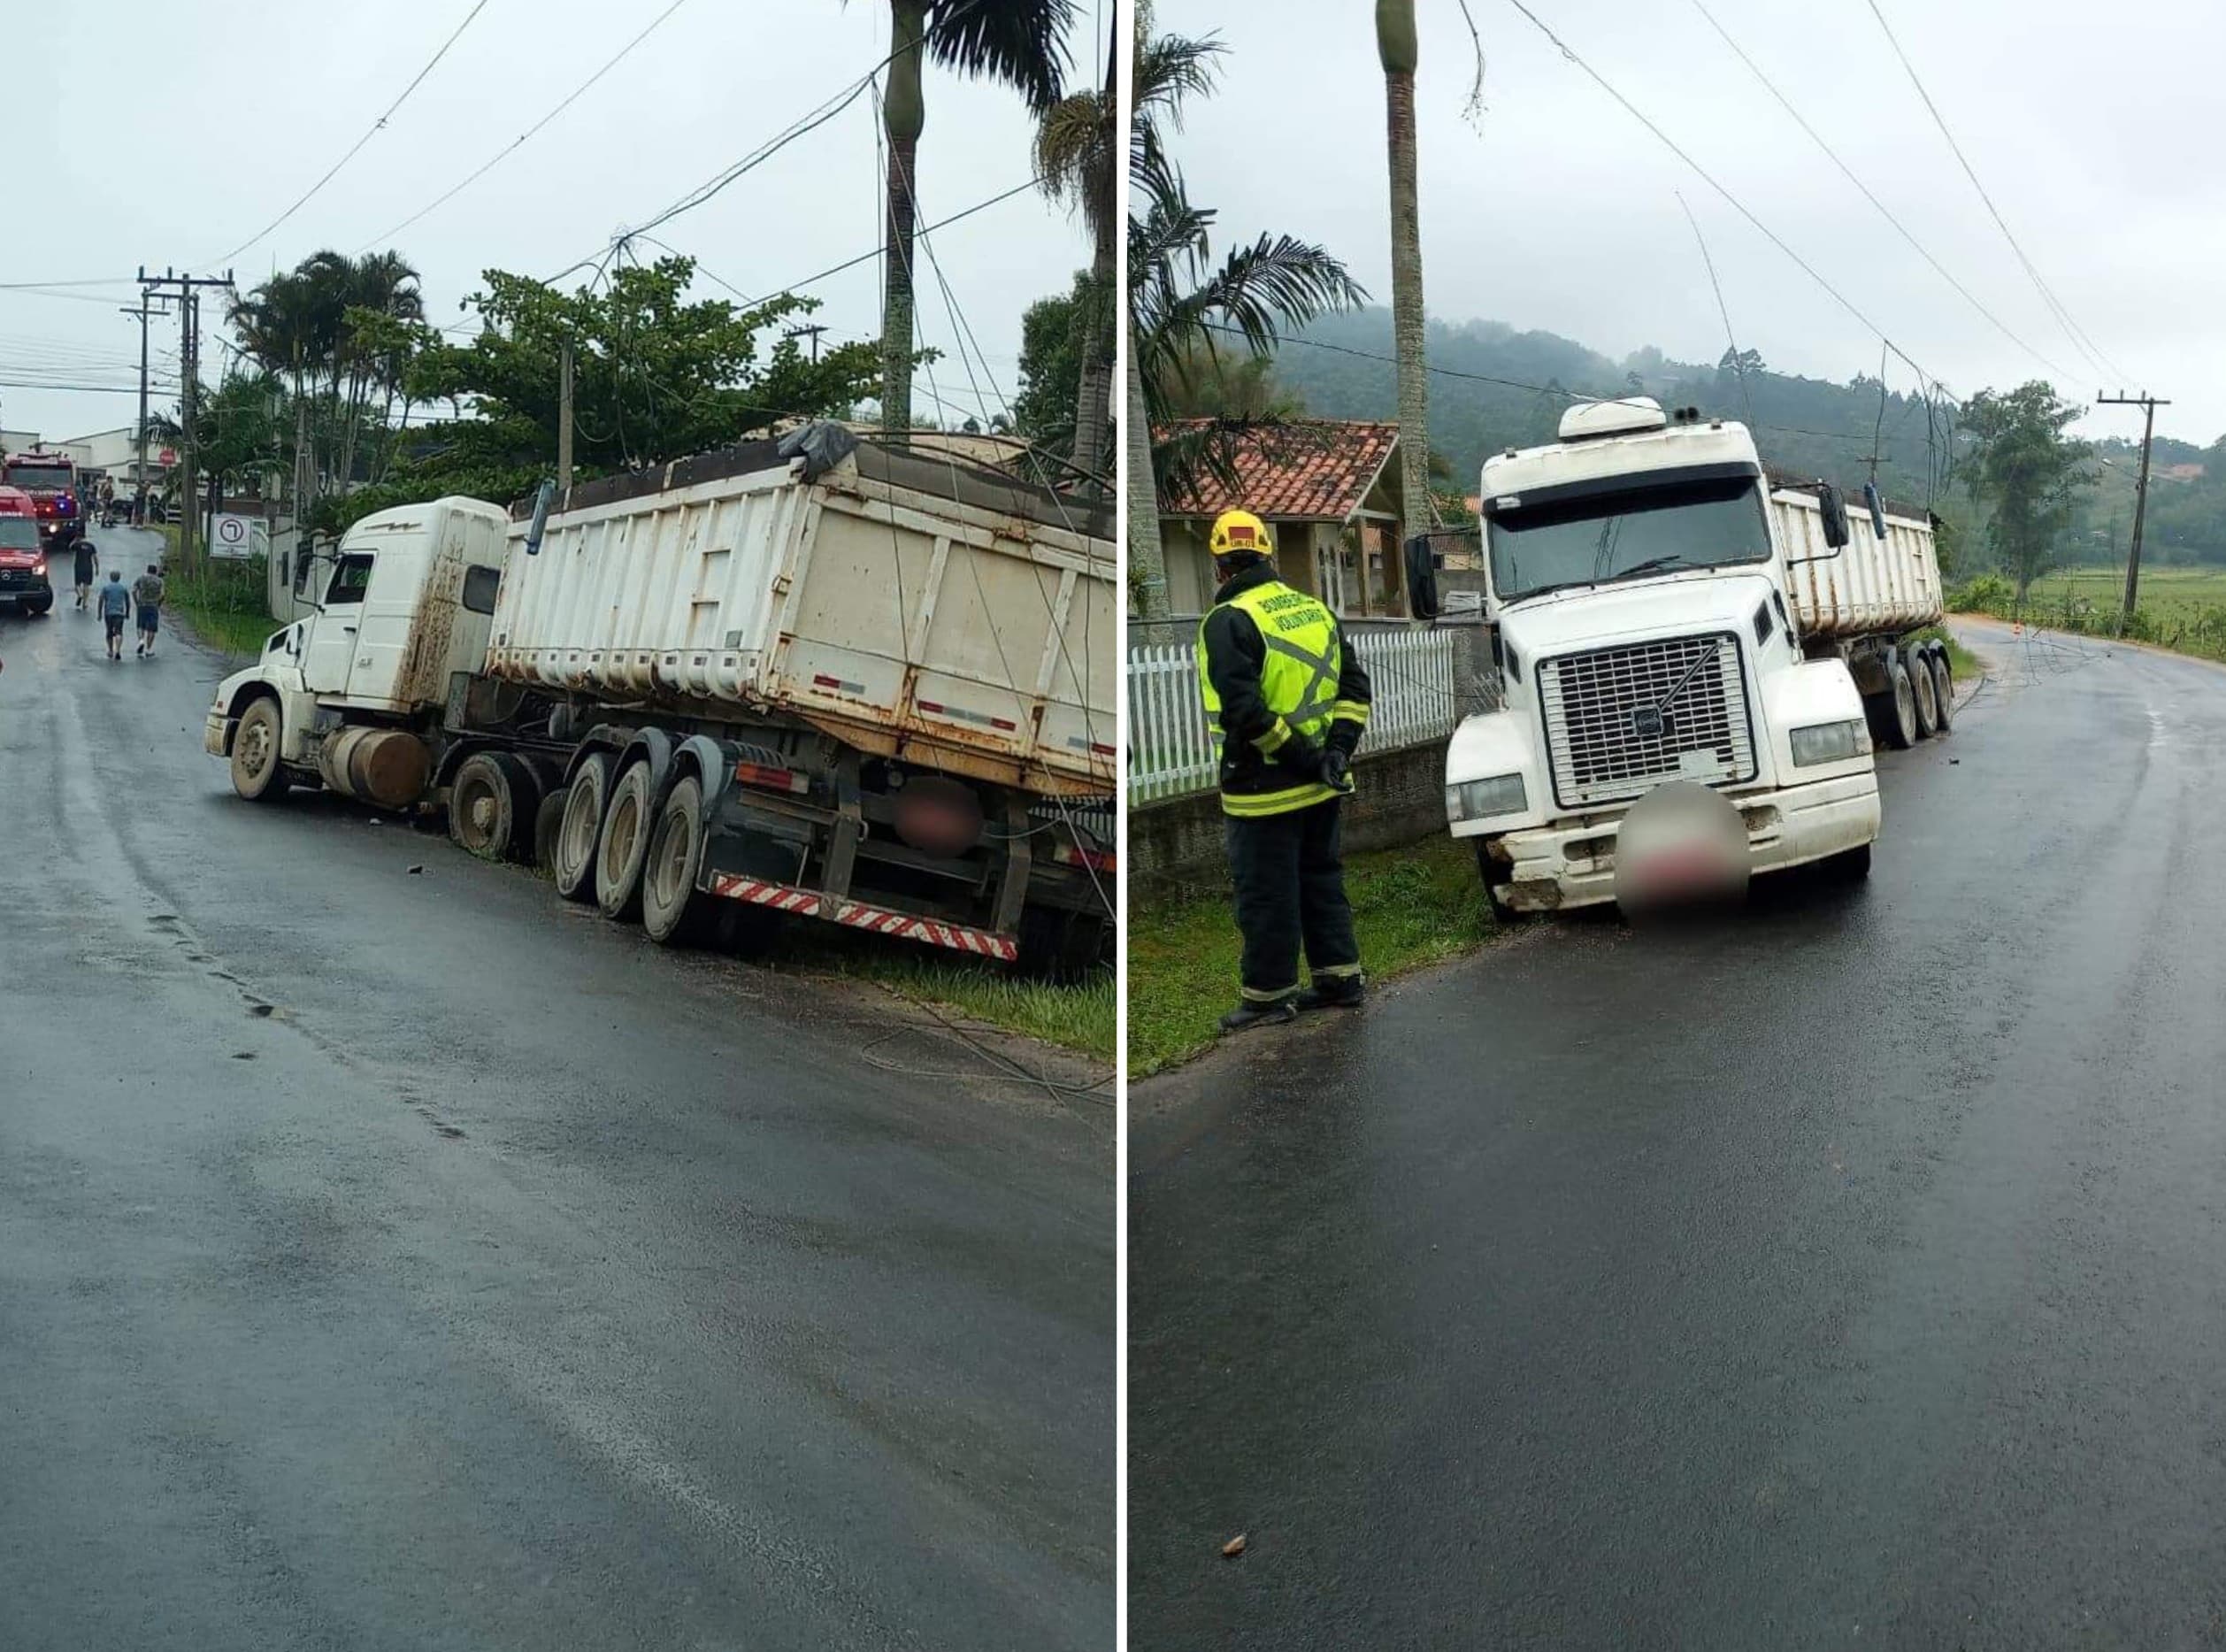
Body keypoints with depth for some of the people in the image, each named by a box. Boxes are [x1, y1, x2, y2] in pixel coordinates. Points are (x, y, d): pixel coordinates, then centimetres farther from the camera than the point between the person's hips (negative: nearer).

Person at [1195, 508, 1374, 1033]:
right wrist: (1335, 750, 1)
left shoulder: (1227, 622, -14)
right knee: (1321, 876, 20)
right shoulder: (1316, 610, 10)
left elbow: (1243, 710, -23)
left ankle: (1268, 994, 11)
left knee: (1265, 892, 3)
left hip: (1264, 789, -7)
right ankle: (1340, 976, 26)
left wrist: (1301, 758, -17)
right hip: (1322, 789, 7)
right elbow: (1354, 685, 10)